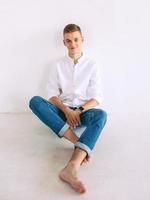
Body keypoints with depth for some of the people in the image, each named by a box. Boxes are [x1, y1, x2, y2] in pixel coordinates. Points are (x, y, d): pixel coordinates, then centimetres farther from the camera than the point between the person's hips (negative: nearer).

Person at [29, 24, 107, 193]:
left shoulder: (92, 65, 6)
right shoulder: (58, 65, 10)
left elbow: (96, 98, -1)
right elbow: (52, 94, 1)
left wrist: (79, 110, -18)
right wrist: (67, 110, -17)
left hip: (84, 111, -1)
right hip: (62, 110, 2)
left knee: (100, 115, -36)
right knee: (35, 101, -27)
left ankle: (71, 168, -55)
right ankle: (78, 141, -37)